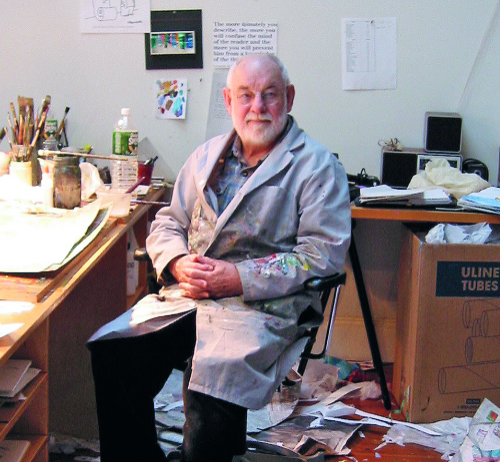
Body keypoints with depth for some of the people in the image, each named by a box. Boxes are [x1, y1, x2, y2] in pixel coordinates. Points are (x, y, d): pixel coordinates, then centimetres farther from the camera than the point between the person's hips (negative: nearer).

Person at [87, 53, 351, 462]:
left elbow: (324, 254, -9)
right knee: (110, 354, -16)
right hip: (186, 297, 5)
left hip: (263, 306, -5)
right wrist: (178, 263, -3)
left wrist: (240, 279, -14)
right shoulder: (206, 156, 18)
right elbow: (167, 223, 21)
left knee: (212, 393, -31)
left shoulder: (317, 165, 0)